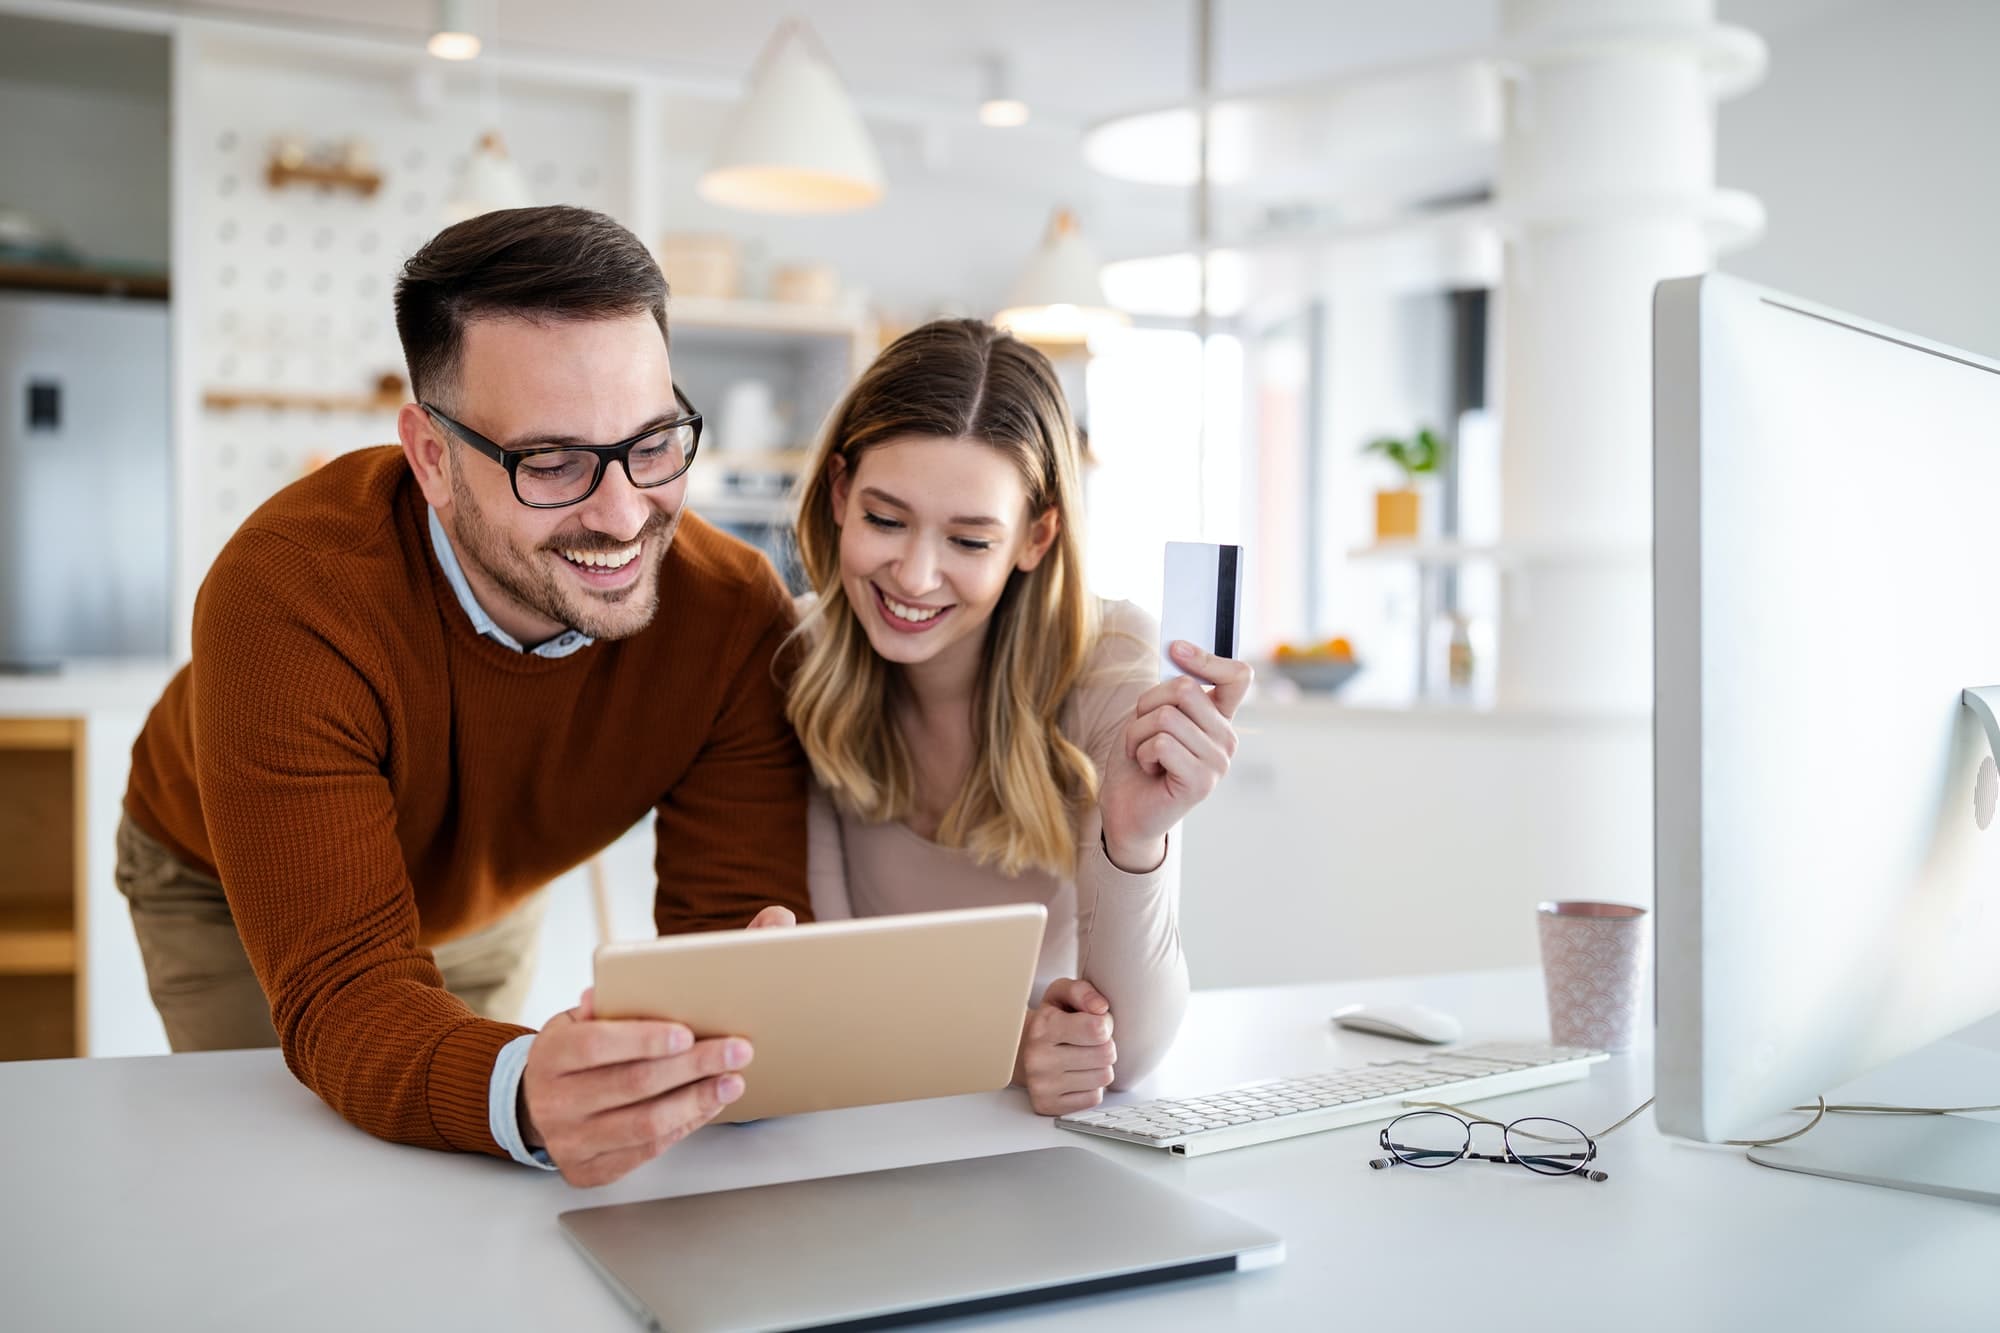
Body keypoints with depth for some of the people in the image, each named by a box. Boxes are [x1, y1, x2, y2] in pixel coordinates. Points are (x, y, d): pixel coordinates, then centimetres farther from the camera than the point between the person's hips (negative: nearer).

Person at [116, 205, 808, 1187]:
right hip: (224, 891, -2)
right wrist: (521, 1094, -69)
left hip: (486, 892, 3)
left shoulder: (735, 618, -33)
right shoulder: (290, 598, -43)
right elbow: (343, 991, -46)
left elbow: (731, 917, -32)